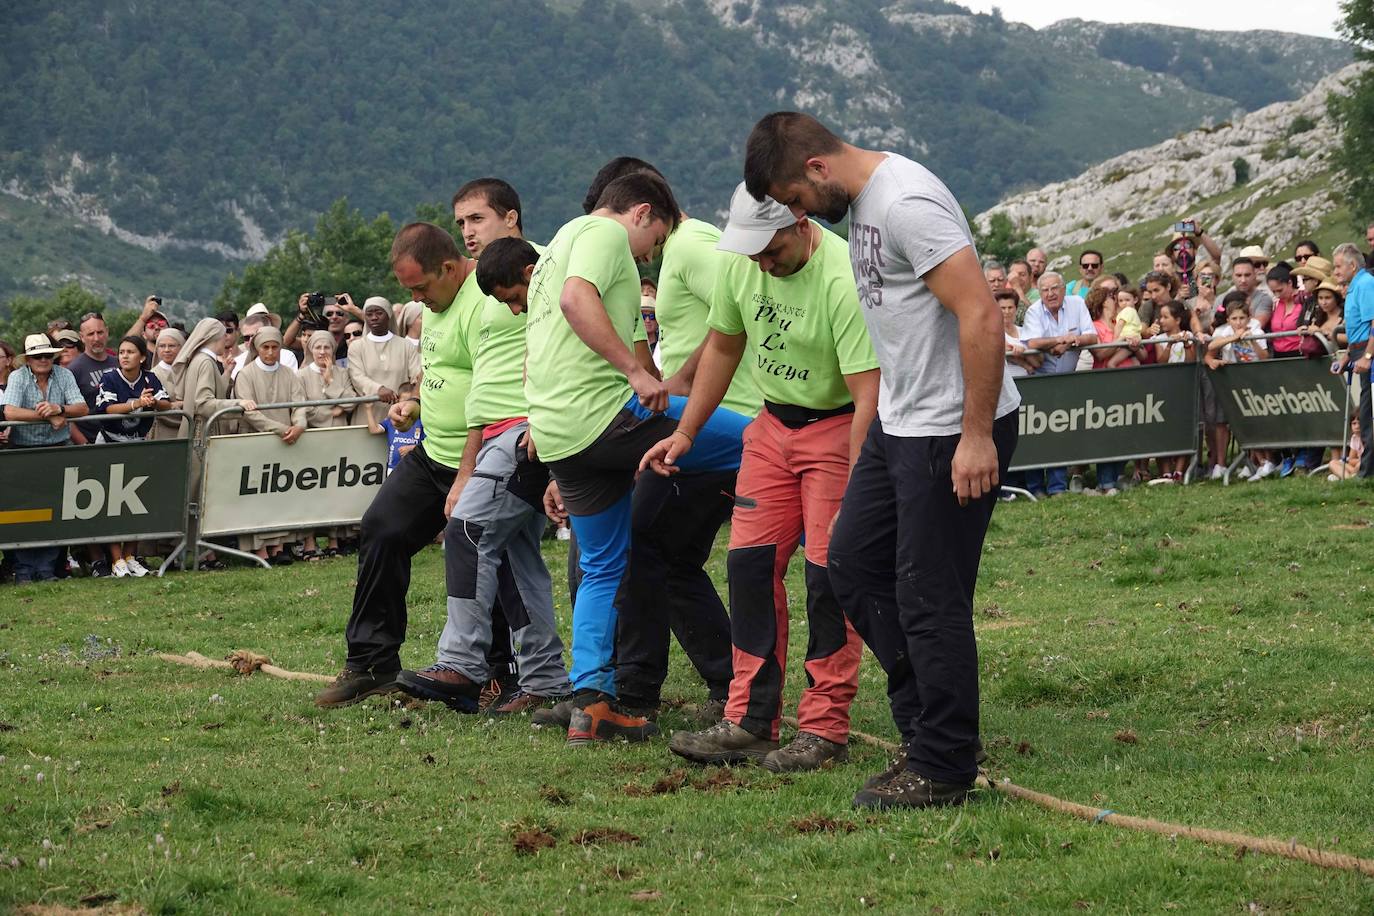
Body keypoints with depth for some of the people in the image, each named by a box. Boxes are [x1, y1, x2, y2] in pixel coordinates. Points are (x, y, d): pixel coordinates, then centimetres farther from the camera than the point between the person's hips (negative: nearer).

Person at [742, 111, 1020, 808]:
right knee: (852, 564, 15)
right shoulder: (863, 201, 11)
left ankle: (943, 767, 6)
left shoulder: (906, 203, -22)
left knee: (929, 597, -5)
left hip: (957, 430, -11)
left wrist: (976, 436, -27)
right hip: (899, 423, 11)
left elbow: (981, 314, -27)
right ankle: (925, 719, 22)